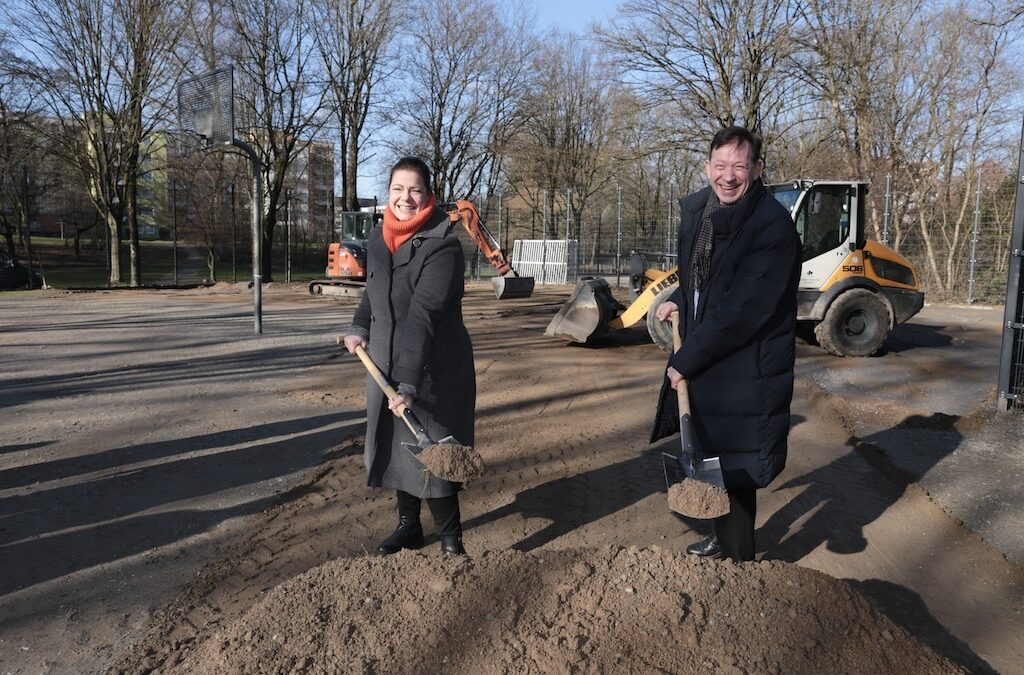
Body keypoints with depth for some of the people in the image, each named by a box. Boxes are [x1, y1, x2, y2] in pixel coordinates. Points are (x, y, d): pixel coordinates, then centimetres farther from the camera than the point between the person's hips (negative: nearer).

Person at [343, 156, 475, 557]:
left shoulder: (442, 246, -20)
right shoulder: (378, 239, 2)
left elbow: (424, 318, -29)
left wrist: (410, 382, -34)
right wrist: (360, 328, 6)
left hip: (434, 369, -7)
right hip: (386, 364, 7)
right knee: (395, 445, 15)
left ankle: (450, 538, 15)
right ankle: (408, 526, 34)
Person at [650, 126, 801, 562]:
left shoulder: (773, 226, -20)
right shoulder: (696, 209, 5)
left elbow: (743, 310, -24)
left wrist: (686, 359, -19)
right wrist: (679, 300, 5)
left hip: (744, 372, -8)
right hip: (703, 362, 8)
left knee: (734, 471, 2)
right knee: (710, 459, 22)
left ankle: (737, 562, 22)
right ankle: (724, 539, 44)